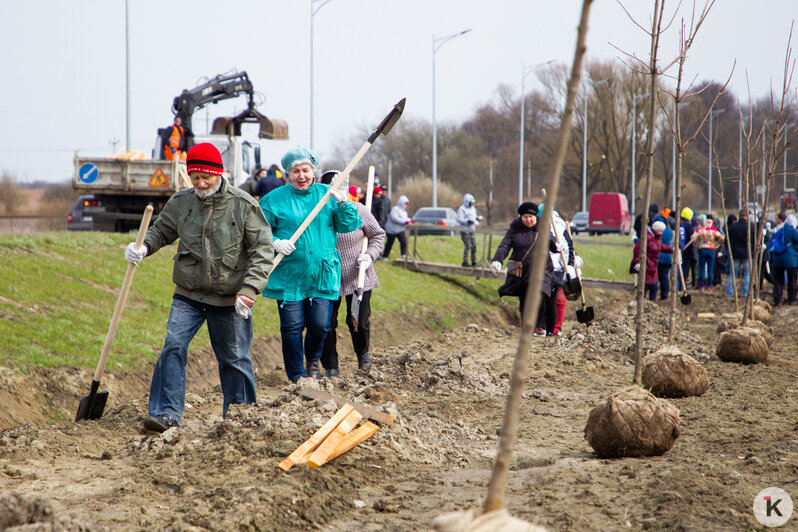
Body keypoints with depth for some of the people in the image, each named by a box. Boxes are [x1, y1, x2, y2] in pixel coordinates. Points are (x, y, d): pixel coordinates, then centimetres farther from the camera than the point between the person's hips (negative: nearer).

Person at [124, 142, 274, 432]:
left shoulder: (244, 205, -9)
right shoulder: (181, 202, 1)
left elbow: (262, 251, -8)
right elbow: (161, 230, 16)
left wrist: (249, 289, -20)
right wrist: (143, 247, -6)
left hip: (229, 299, -2)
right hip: (188, 295, 2)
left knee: (234, 359, 8)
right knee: (173, 348, -13)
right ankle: (166, 414, -11)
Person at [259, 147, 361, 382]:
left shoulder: (327, 194, 7)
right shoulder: (274, 199, 2)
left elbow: (349, 226, 5)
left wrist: (342, 203, -12)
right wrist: (275, 243, -15)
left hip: (323, 275, 1)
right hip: (288, 276, -1)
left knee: (320, 325, -2)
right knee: (292, 327, -2)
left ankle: (313, 359, 31)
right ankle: (297, 377, 14)